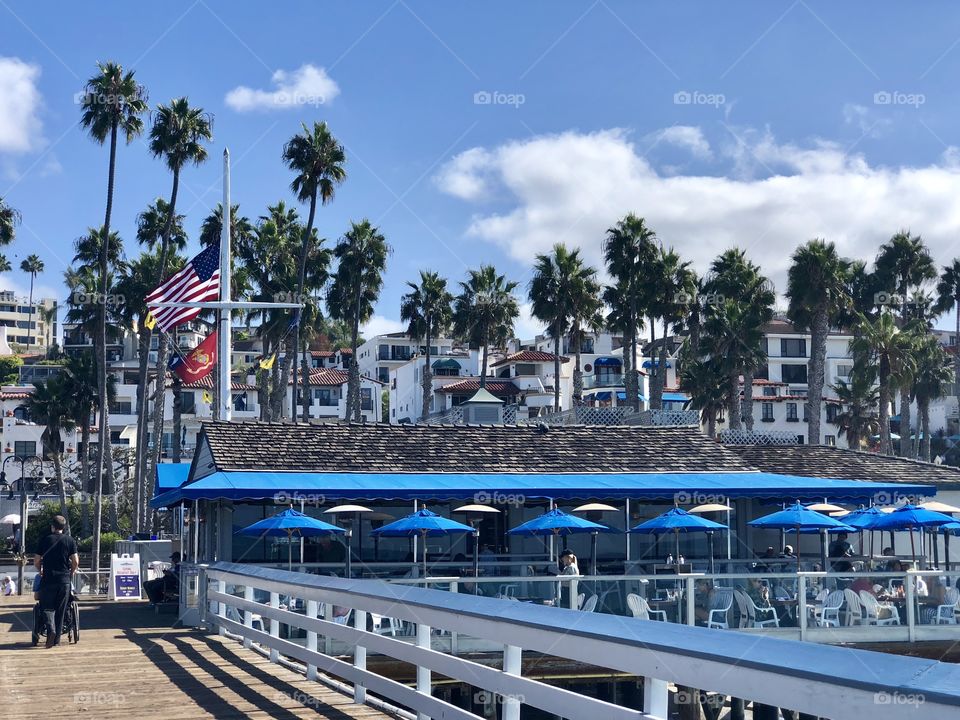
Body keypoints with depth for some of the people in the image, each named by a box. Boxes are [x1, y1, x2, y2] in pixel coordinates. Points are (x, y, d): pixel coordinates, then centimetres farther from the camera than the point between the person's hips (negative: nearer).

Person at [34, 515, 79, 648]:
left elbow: (36, 562, 2)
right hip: (64, 580, 1)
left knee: (46, 607, 7)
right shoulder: (70, 541, 2)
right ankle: (57, 638, 10)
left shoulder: (45, 540, 0)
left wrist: (41, 571, 22)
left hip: (48, 579, -1)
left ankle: (51, 628, -19)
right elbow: (75, 562, -3)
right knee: (61, 610, 9)